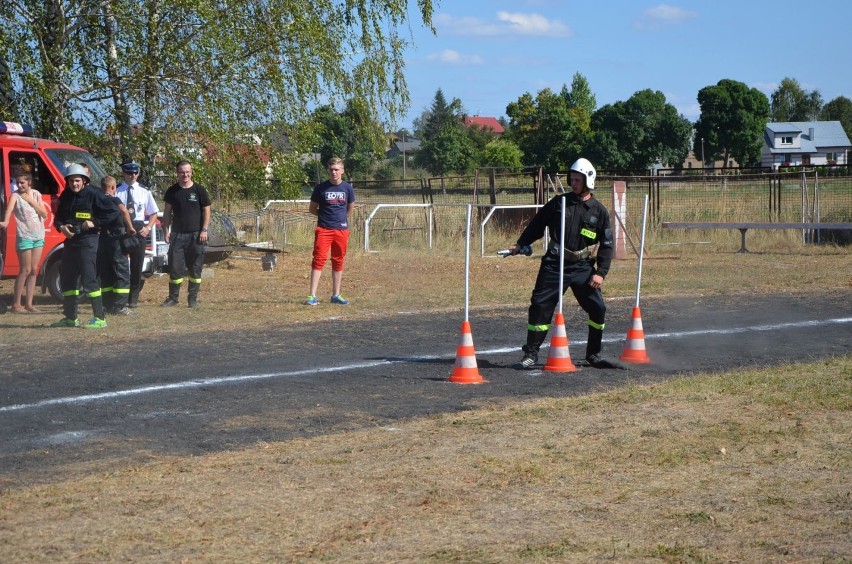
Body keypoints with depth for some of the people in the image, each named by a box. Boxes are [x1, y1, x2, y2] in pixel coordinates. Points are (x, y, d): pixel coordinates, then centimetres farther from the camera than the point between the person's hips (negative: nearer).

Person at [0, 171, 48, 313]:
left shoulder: (36, 194, 8)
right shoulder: (15, 196, -7)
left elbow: (44, 214, 3)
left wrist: (31, 201, -7)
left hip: (38, 236, 5)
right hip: (24, 237, -5)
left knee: (34, 270, 6)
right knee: (25, 271, -8)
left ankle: (28, 303, 11)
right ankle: (16, 305, -4)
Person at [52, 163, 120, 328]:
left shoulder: (93, 194, -9)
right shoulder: (65, 196, 10)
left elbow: (113, 212, -10)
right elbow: (58, 217, 19)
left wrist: (94, 223, -16)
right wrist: (61, 226, -3)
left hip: (87, 241, -8)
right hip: (70, 240, 8)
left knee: (89, 280, -12)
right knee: (66, 279, 12)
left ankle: (99, 318, -8)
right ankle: (70, 318, 23)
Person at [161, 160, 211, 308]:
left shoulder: (199, 190, 0)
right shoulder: (172, 191, 7)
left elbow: (206, 211, 2)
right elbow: (167, 212, 11)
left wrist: (204, 230, -7)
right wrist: (166, 230, 2)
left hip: (195, 235, -2)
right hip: (177, 234, 2)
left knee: (195, 268, 2)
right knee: (175, 266, 0)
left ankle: (192, 298, 9)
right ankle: (173, 296, 9)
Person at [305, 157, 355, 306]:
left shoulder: (348, 188, 4)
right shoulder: (320, 188, -1)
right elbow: (312, 209, 7)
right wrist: (325, 215, 4)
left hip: (342, 230, 2)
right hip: (323, 230, -2)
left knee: (338, 261, 9)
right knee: (319, 260, -9)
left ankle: (336, 295, 18)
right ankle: (312, 296, -11)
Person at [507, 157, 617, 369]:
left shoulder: (599, 211, 2)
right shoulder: (559, 203, 5)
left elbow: (606, 245, 2)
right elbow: (537, 224, 15)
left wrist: (601, 272, -6)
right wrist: (520, 244, 10)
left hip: (583, 268, 0)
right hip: (554, 265, 0)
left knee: (598, 308, -4)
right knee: (540, 305, -6)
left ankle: (593, 354, 14)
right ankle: (531, 353, 5)